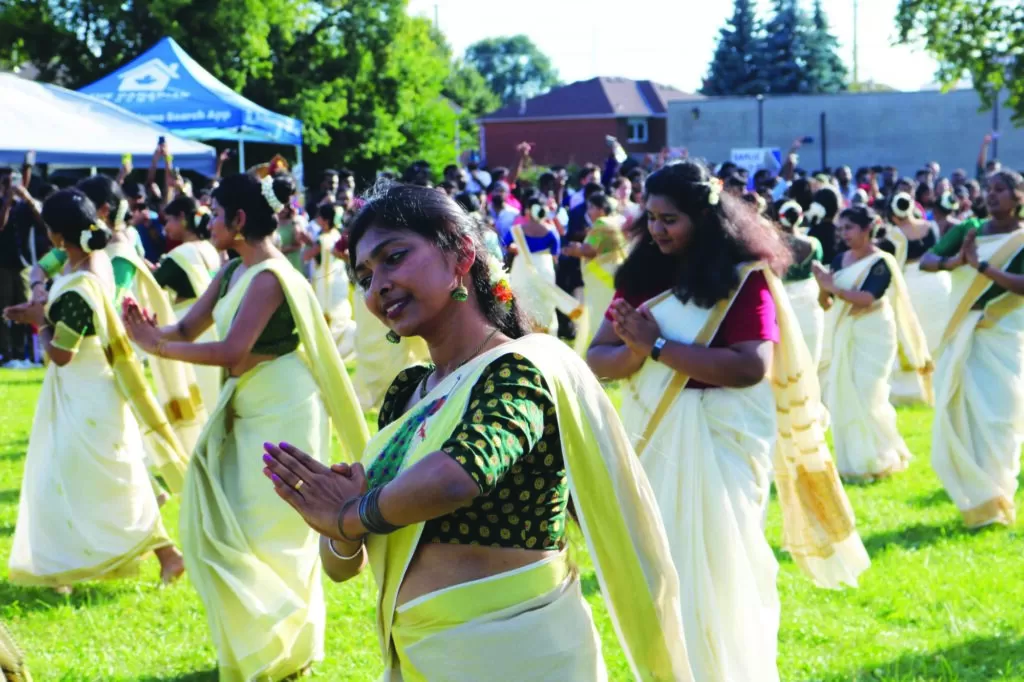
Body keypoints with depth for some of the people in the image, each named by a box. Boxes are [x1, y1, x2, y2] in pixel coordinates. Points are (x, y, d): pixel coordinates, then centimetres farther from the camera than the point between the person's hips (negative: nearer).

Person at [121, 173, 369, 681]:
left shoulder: (269, 276, -20)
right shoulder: (232, 272, 8)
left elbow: (232, 351, -26)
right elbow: (189, 328, 8)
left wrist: (158, 347, -22)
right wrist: (153, 330, -13)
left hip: (281, 414, -9)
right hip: (246, 414, 9)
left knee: (267, 536, 0)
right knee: (223, 528, 12)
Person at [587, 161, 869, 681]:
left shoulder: (744, 277, -10)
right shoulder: (641, 276, 4)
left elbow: (751, 366, -22)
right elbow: (596, 359, 0)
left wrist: (659, 347, -20)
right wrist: (634, 352, -22)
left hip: (720, 441, -5)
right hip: (652, 438, 5)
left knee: (715, 568, 2)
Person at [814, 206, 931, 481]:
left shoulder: (881, 262, -10)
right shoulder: (840, 260, 8)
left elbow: (866, 298, -23)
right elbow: (828, 304, 7)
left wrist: (833, 287, -23)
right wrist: (823, 287, -12)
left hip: (872, 337, -6)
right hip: (844, 335, 6)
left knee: (866, 398, -8)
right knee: (843, 399, 3)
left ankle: (877, 461, 7)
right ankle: (854, 463, 14)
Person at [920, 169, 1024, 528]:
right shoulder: (968, 230, 7)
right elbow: (925, 261, -1)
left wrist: (982, 267, -27)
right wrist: (954, 261, -21)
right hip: (963, 335, 3)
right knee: (959, 414, 3)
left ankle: (993, 502, 13)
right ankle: (977, 497, 17)